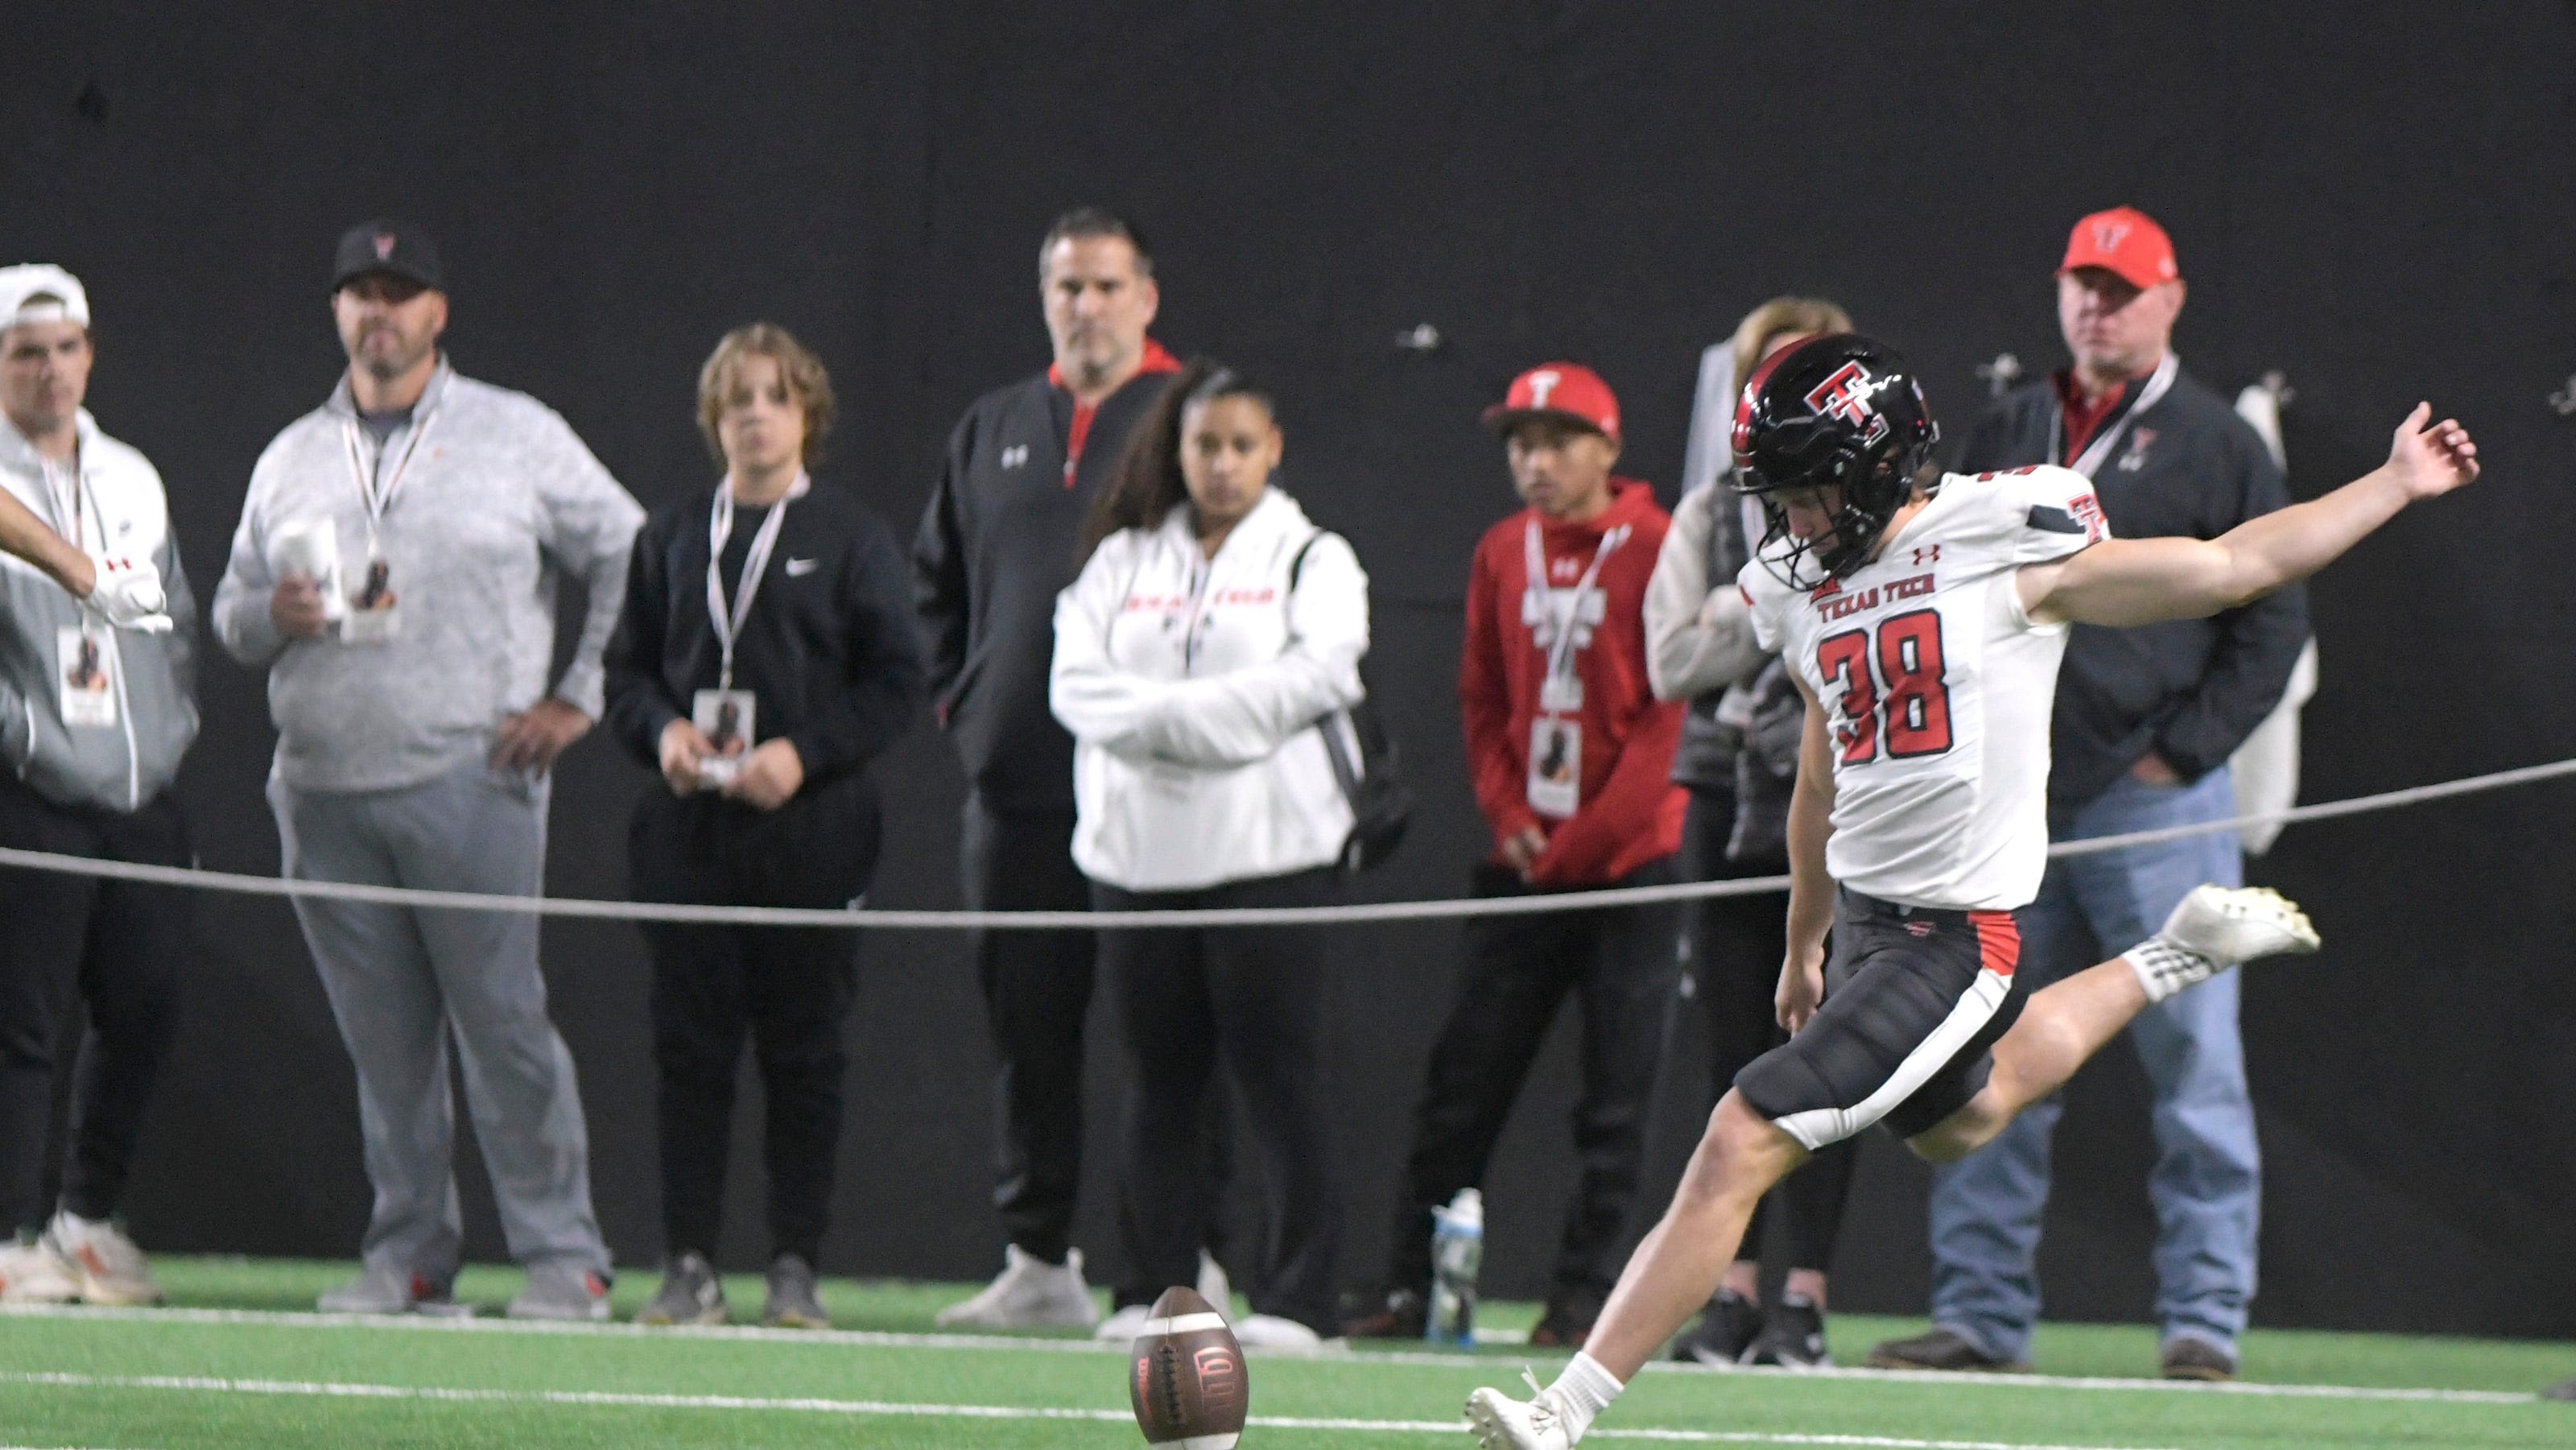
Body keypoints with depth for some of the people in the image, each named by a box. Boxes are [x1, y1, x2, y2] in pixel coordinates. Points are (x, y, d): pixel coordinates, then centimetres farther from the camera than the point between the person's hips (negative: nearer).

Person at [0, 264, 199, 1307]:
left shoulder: (132, 480, 16)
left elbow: (176, 620, 22)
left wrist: (173, 725, 10)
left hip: (141, 794, 6)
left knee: (143, 1011, 6)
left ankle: (90, 1218, 20)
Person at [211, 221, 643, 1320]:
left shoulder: (518, 437, 6)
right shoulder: (292, 459, 17)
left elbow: (631, 560, 9)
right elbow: (230, 617, 20)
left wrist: (577, 698, 3)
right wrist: (273, 614, -3)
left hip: (471, 784, -4)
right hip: (322, 794, 4)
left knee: (503, 1022, -8)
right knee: (383, 1040, 4)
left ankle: (562, 1255, -5)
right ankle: (408, 1254, 10)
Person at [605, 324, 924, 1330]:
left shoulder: (852, 538, 4)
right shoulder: (670, 538, 14)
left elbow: (894, 680, 0)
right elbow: (627, 668, 15)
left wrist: (805, 753, -13)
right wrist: (662, 731, -6)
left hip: (809, 829, -2)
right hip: (689, 828, 2)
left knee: (804, 1051, -1)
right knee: (691, 1047, 0)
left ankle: (796, 1270, 4)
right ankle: (689, 1265, 4)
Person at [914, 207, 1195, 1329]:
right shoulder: (993, 432, 16)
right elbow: (935, 578, 26)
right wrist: (957, 694, 14)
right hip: (1018, 783, 5)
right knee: (1029, 1025, 6)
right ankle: (1038, 1258, 12)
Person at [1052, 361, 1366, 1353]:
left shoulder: (1313, 561, 7)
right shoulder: (1123, 561, 15)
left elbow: (1316, 676, -10)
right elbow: (1078, 683, 1)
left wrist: (1170, 715, -12)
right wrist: (1213, 718, -13)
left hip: (1272, 852, -3)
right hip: (1139, 852, 3)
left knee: (1279, 1076, -6)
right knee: (1160, 1083, 6)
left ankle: (1296, 1298, -6)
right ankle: (1156, 1293, 11)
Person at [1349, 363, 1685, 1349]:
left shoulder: (1657, 552, -6)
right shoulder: (1502, 555, 10)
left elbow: (1670, 714, -9)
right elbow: (1482, 701, 15)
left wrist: (1581, 839, -11)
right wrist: (1508, 816, -1)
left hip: (1630, 862, -5)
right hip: (1523, 863, 5)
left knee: (1615, 1099, -3)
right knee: (1463, 1082, 3)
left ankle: (1582, 1296, 1)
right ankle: (1409, 1286, 5)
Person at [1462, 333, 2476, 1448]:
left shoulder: (2003, 548, -12)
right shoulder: (1808, 592, 9)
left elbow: (2236, 566, -4)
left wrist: (2394, 486, -4)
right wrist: (1804, 948, 31)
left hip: (1955, 931, -9)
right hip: (1865, 916, 9)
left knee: (1740, 1147, -14)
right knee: (1950, 1124, 32)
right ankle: (2175, 961, 41)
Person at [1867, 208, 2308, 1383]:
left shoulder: (2215, 446, 2)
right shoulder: (2007, 434, 16)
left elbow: (2271, 618, -1)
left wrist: (2184, 752, -8)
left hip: (2157, 806, -5)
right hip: (2016, 803, 5)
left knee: (2194, 1071, -5)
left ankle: (2204, 1319, -2)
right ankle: (1981, 1315, 10)